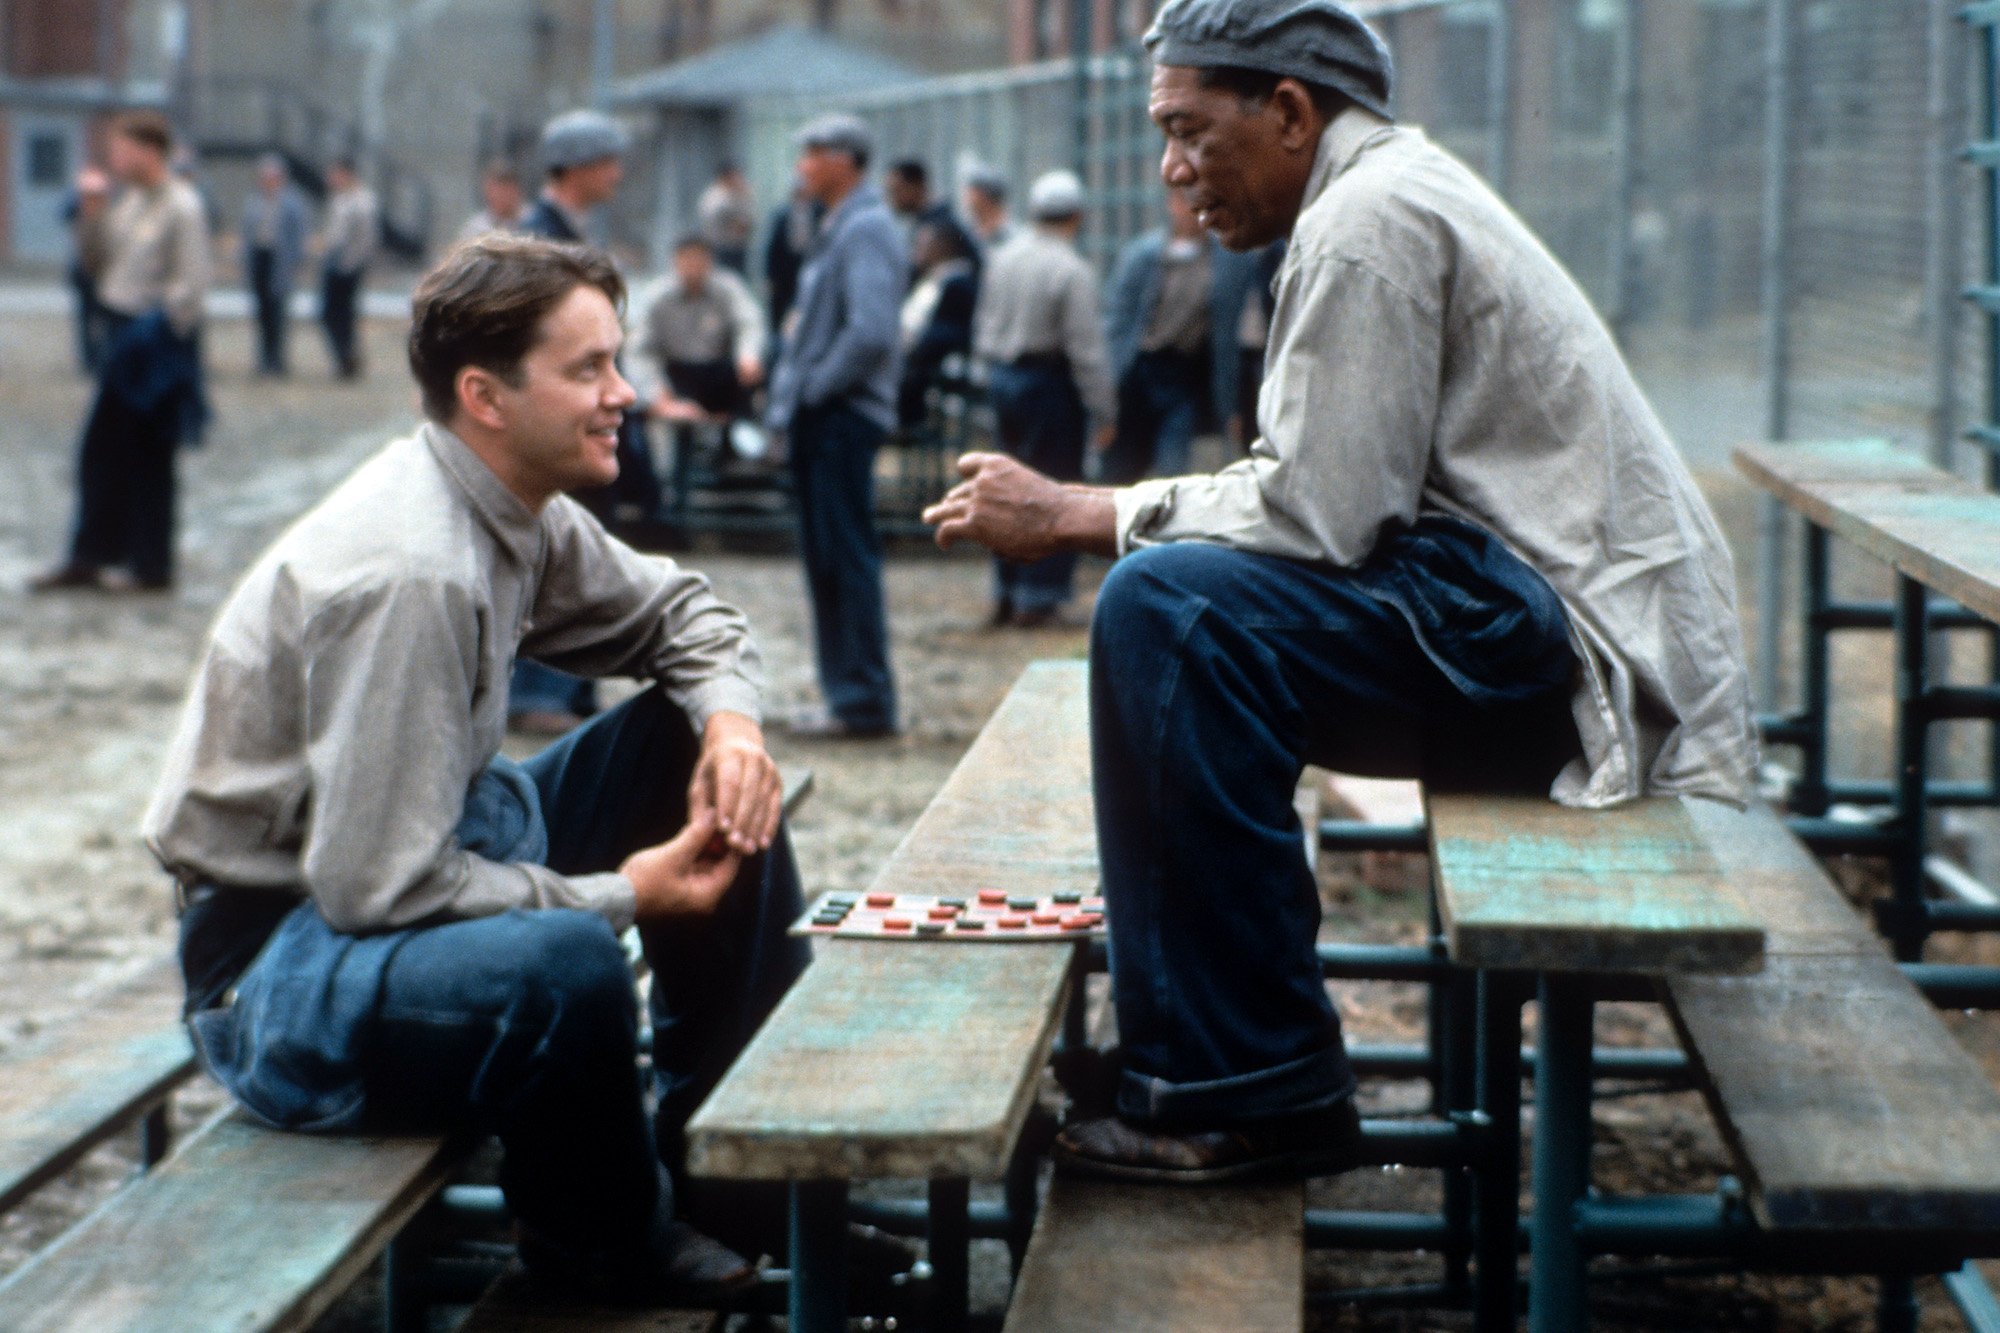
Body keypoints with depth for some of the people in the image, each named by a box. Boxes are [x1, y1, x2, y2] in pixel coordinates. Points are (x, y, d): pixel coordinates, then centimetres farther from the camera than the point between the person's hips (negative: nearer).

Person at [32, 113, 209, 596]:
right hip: (123, 338, 9)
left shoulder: (181, 207, -15)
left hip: (157, 345, -9)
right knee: (99, 452, 11)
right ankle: (88, 558, 19)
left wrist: (155, 329, -18)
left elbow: (191, 283, -18)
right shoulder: (130, 202, 10)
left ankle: (150, 566, 12)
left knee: (147, 457, 1)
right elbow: (99, 261, 16)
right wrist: (91, 213, 3)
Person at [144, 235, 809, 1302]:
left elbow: (675, 611, 17)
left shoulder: (518, 511, -1)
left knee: (699, 749, 6)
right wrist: (621, 893, -20)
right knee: (564, 962, -37)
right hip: (279, 949, -10)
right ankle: (603, 1242, -4)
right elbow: (378, 886, -30)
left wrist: (729, 719, -6)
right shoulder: (409, 573, -29)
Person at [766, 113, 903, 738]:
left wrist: (815, 388, -16)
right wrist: (790, 394, 13)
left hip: (844, 414, -10)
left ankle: (865, 702, -4)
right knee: (826, 558, 12)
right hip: (820, 417, 10)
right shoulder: (837, 229, 18)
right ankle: (847, 692, 18)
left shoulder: (865, 230, -13)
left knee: (847, 555, -8)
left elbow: (870, 332, -24)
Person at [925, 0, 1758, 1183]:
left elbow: (1319, 512, -20)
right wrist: (1083, 514, 5)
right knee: (1177, 600, 13)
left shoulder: (1373, 217, -13)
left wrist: (1076, 514, -11)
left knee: (1168, 605, -23)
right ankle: (1196, 1049, 13)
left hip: (1570, 635, -11)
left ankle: (1254, 1089, -15)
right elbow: (1339, 492, 14)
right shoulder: (1390, 189, 19)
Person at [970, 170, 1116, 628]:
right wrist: (1104, 412, -11)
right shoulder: (1072, 271, -16)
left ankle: (1006, 594, 19)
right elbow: (1086, 347, -16)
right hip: (1048, 380, -7)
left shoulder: (1003, 258, 5)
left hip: (1002, 378, 7)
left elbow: (984, 324, 13)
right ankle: (1039, 597, -1)